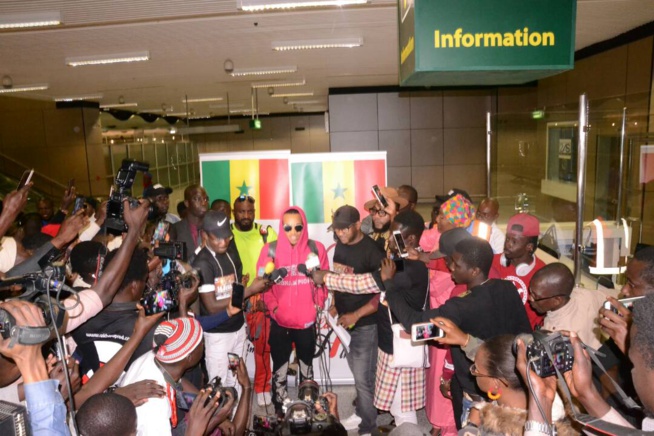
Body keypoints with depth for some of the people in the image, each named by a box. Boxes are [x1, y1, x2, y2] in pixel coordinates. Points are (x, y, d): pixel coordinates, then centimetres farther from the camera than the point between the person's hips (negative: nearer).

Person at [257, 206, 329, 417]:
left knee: (307, 365, 19)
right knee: (280, 368, 14)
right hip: (279, 321, -1)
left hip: (307, 320, 1)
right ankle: (280, 408, 30)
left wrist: (318, 303, -5)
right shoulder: (270, 250, -10)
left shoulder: (316, 248, -7)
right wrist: (273, 307, -12)